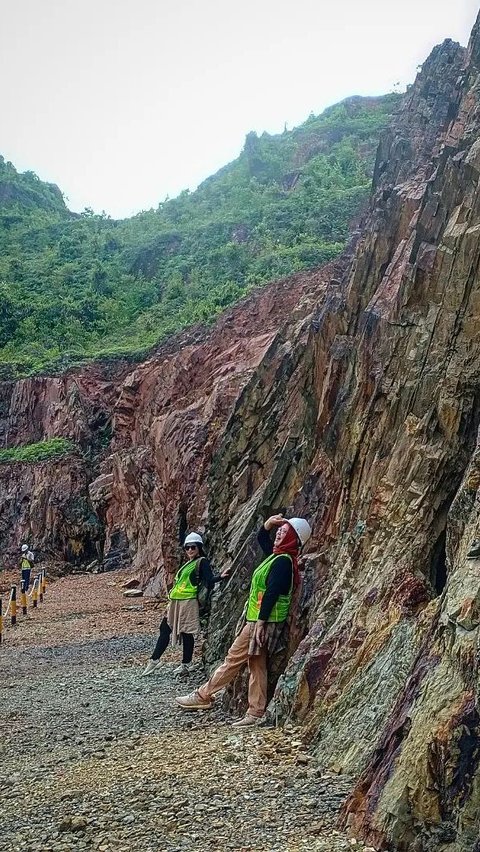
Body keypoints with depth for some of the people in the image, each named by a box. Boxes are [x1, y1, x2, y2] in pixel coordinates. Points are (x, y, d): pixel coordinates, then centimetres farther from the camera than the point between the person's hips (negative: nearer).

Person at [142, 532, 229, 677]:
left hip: (188, 602, -9)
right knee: (164, 629, 10)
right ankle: (154, 660, 17)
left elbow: (209, 580, -14)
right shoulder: (187, 564, 21)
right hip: (175, 602, 9)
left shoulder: (202, 562, -4)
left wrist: (221, 577, -34)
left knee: (186, 633, -3)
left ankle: (185, 665, 6)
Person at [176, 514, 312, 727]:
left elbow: (272, 593, -23)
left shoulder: (282, 561, -18)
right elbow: (262, 539, 28)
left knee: (233, 659, 0)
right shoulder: (278, 556, 11)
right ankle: (256, 713, 13)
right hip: (258, 620, 10)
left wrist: (261, 621, -24)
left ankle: (203, 696, 8)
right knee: (257, 666, 10)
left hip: (262, 622, -10)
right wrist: (268, 524, 10)